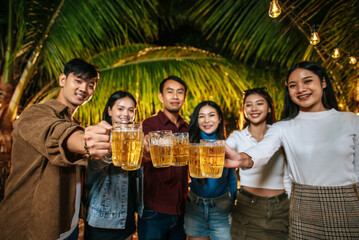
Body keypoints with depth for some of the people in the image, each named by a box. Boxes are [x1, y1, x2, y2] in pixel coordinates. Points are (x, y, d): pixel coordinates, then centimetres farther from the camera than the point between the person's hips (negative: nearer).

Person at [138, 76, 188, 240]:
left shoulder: (187, 129, 7)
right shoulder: (150, 124, -8)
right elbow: (142, 158, -25)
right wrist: (147, 154, -48)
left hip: (181, 210, 5)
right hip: (154, 210, -4)